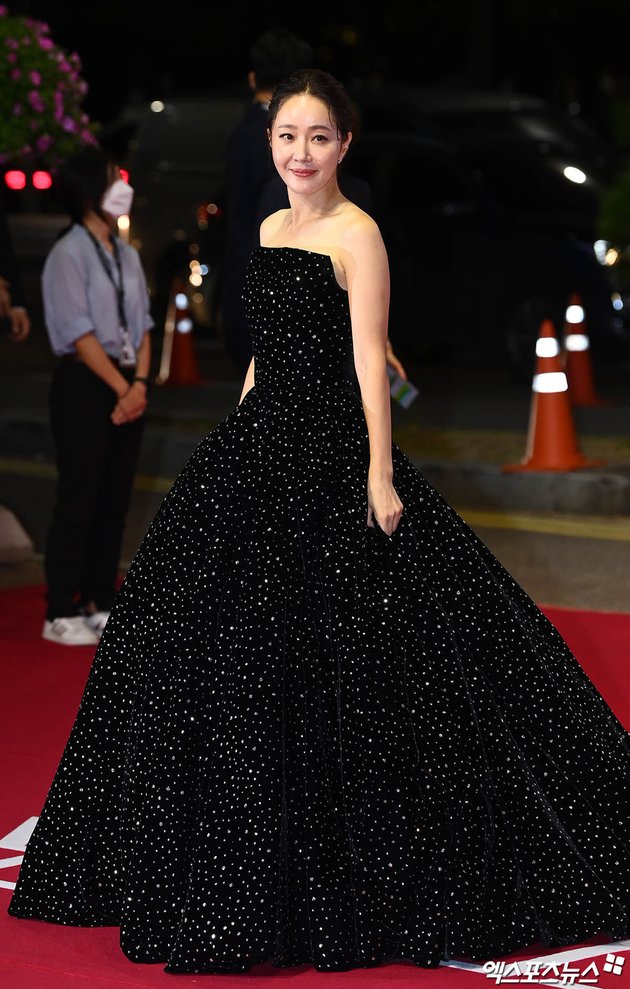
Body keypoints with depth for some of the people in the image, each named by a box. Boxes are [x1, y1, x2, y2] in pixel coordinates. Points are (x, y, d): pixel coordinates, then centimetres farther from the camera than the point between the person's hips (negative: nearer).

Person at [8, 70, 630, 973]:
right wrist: (233, 446, 18)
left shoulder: (356, 233, -8)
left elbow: (369, 358, -14)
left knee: (330, 651, -5)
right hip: (261, 442, 8)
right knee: (223, 640, 11)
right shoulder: (271, 229, 14)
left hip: (328, 450, -8)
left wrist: (381, 472, -19)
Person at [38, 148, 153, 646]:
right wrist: (120, 388, -13)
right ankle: (61, 614, 1)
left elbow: (142, 323, 11)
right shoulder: (68, 254, -9)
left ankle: (102, 603, 18)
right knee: (78, 498, -5)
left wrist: (140, 383, -3)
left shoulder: (127, 254, 13)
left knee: (115, 498, 9)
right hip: (84, 385, -7)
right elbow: (80, 333, -14)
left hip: (128, 387, 7)